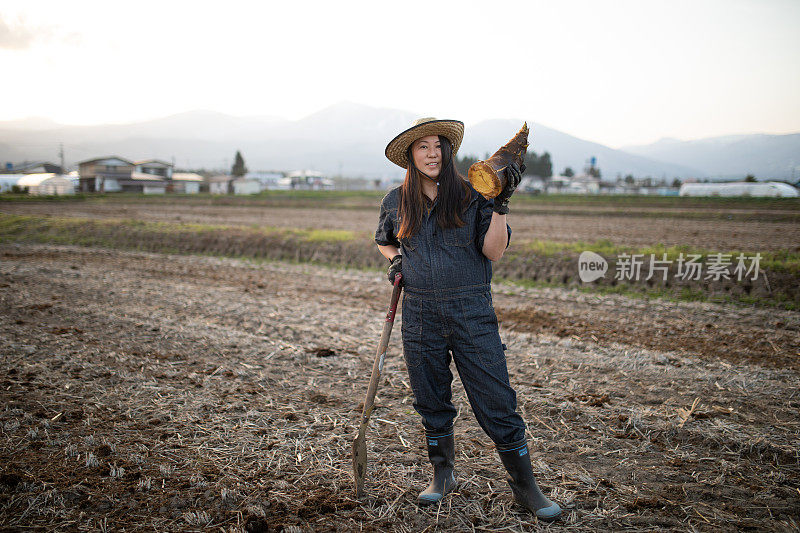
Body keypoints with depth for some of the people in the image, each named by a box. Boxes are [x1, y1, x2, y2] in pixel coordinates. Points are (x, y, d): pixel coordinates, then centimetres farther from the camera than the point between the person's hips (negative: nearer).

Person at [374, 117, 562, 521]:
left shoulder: (472, 195, -2)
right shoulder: (395, 202, 6)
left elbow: (494, 251, -7)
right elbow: (383, 241, 25)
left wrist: (500, 204, -16)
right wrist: (395, 259, 4)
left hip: (473, 314, -2)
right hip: (420, 316, 3)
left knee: (497, 402, -2)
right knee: (432, 402, 13)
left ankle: (524, 487, 13)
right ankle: (443, 475, 34)